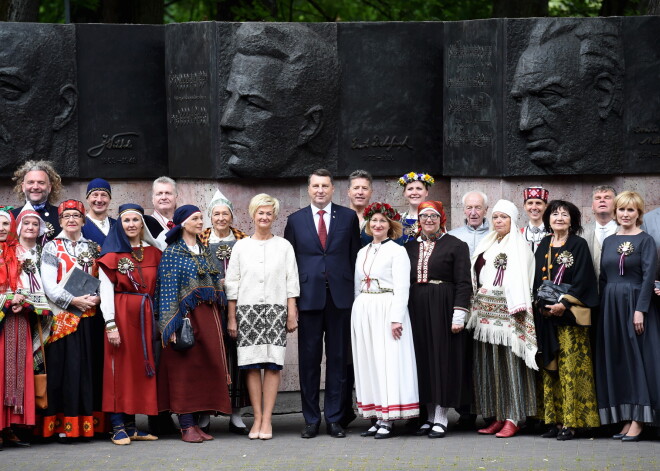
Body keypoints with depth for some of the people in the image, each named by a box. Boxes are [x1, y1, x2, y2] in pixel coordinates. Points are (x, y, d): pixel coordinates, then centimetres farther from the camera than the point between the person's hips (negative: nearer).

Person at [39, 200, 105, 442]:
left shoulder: (93, 248, 15)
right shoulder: (52, 248, 5)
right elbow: (49, 285, -5)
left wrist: (98, 298, -10)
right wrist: (74, 301, -15)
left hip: (91, 318, 3)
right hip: (63, 319, -3)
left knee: (91, 369, 1)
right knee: (66, 369, -7)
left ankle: (90, 422, 5)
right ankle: (64, 426, -6)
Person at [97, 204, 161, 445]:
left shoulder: (153, 252, 11)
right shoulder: (112, 253, 0)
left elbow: (160, 287, 11)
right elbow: (106, 290, -6)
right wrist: (110, 323, -15)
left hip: (146, 316, 4)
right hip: (121, 314, -4)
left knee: (142, 368, 5)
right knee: (120, 367, -4)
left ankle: (131, 425, 11)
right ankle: (118, 426, -2)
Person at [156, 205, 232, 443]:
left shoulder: (204, 251, 16)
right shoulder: (172, 253, -3)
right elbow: (168, 290, -8)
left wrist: (217, 320, 12)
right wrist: (172, 326, -15)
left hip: (208, 317, 6)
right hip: (186, 317, -6)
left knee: (206, 367, 4)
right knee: (185, 369, -6)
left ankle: (196, 422, 8)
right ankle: (186, 426, -4)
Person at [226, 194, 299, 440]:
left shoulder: (284, 246, 10)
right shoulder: (241, 247, 10)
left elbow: (291, 282, 7)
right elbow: (232, 283, 10)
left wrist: (291, 314, 0)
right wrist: (231, 317, 5)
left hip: (276, 309, 0)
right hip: (247, 309, 0)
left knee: (273, 364, -5)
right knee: (252, 366, -3)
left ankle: (267, 419, -3)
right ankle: (257, 418, 2)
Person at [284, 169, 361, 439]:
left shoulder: (348, 217, 7)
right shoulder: (295, 220, 8)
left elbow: (355, 256, 6)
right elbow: (289, 261, 7)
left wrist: (355, 293, 0)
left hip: (340, 297, 0)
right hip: (309, 297, 0)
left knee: (338, 359, 4)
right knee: (309, 360, 2)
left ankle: (334, 419, 10)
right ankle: (311, 420, 9)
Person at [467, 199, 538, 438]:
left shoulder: (519, 245, -1)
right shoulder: (487, 245, 20)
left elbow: (520, 278, -10)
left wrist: (518, 307, -19)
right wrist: (476, 306, 11)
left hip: (506, 310, -7)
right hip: (485, 310, 7)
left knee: (509, 362, -7)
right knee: (488, 364, 5)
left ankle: (512, 419, -6)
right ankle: (497, 417, 9)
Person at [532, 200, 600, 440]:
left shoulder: (578, 245, 0)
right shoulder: (544, 245, 15)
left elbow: (582, 279, -8)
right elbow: (537, 278, 15)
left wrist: (563, 304, -17)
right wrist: (542, 304, 0)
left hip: (570, 314, -5)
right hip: (546, 312, 5)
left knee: (570, 368, -8)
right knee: (549, 368, 3)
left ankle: (570, 422, -8)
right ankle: (554, 420, 5)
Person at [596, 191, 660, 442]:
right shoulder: (609, 242, 13)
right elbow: (603, 278, 14)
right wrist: (602, 307, 6)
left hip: (634, 304, -6)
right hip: (611, 306, 6)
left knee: (637, 357, -5)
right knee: (615, 360, 4)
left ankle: (638, 421, -3)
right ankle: (626, 420, 8)